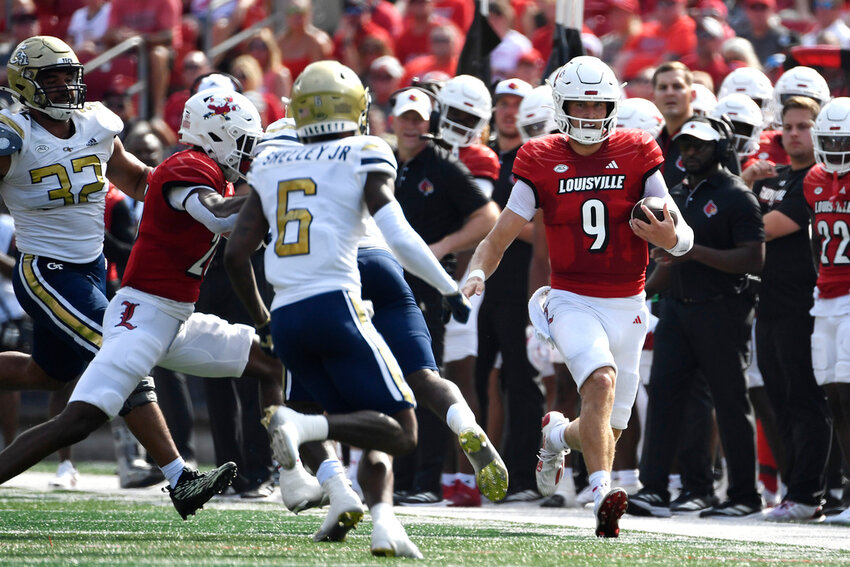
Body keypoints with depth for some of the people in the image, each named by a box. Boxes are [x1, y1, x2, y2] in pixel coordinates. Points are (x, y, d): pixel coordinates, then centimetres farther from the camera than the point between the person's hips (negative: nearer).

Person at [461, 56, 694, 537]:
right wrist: (477, 273, -20)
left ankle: (558, 434, 42)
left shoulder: (637, 156, -1)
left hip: (627, 306, 2)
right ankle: (603, 494, -35)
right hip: (573, 301, -2)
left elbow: (684, 238, -2)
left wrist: (671, 237, -26)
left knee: (608, 430, 7)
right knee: (601, 381, -31)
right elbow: (500, 237, 0)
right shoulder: (542, 163, -2)